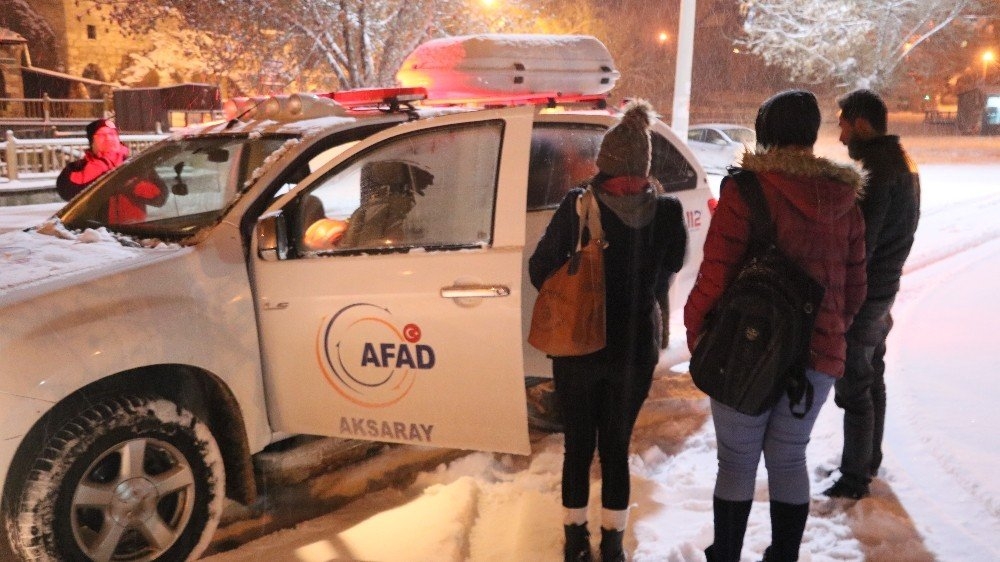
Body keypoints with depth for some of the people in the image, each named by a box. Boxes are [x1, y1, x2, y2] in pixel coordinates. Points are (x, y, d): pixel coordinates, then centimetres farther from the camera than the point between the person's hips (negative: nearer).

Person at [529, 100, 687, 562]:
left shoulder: (578, 205, -15)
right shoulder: (667, 212, -9)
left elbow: (540, 268, -6)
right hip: (636, 346, 1)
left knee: (578, 445, 15)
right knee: (616, 446, 16)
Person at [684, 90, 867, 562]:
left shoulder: (747, 190, -13)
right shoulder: (844, 200, 4)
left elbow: (715, 275, -14)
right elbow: (854, 287, 10)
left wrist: (695, 329, 0)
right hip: (819, 352, 5)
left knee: (737, 461, 9)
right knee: (789, 458, 18)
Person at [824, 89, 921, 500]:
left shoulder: (876, 171, -21)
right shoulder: (902, 164, 11)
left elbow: (858, 245, -24)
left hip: (863, 295, -10)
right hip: (885, 289, 10)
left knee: (854, 390, -1)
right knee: (872, 381, 20)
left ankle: (854, 480, 9)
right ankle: (869, 461, 35)